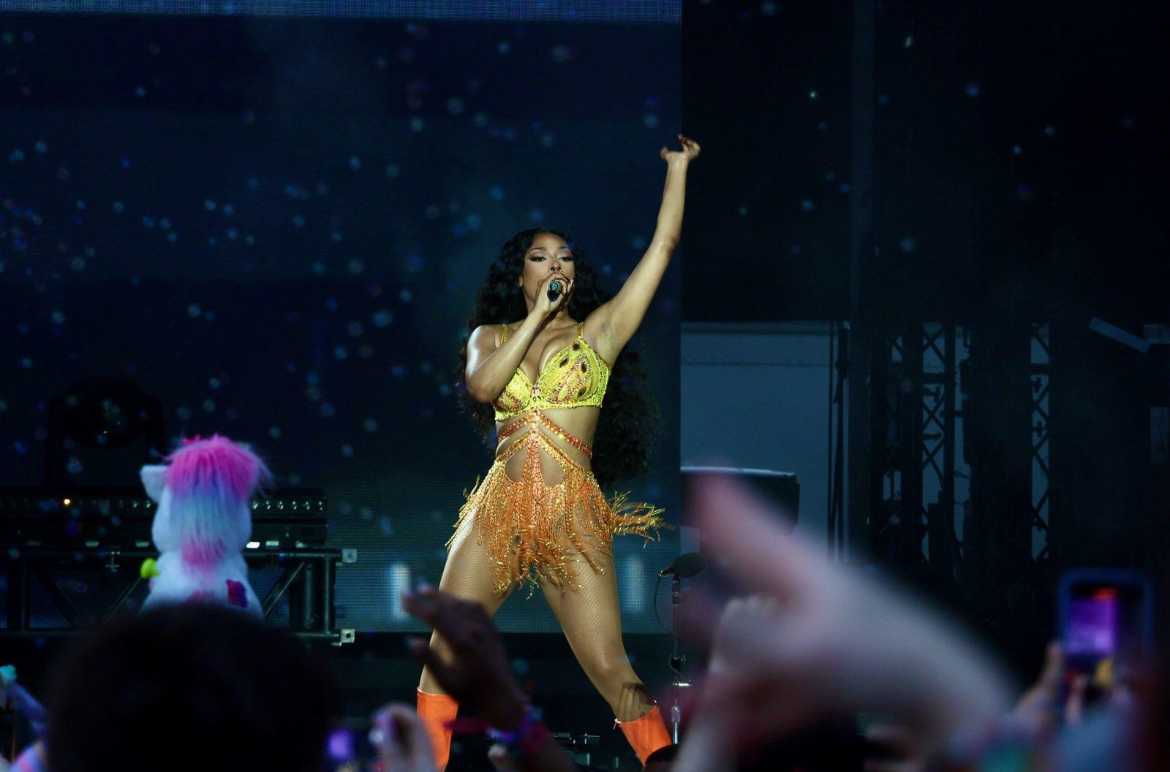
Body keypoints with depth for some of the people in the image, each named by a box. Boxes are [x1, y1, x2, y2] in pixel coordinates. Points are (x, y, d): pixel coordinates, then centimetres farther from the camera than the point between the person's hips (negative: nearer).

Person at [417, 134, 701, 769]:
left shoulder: (598, 331, 10)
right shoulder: (491, 336, 14)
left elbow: (662, 246, 6)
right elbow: (481, 387, -8)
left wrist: (679, 167, 7)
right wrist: (537, 316, -5)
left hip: (574, 517, -2)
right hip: (498, 509, 2)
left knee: (613, 673, -9)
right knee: (444, 657, -3)